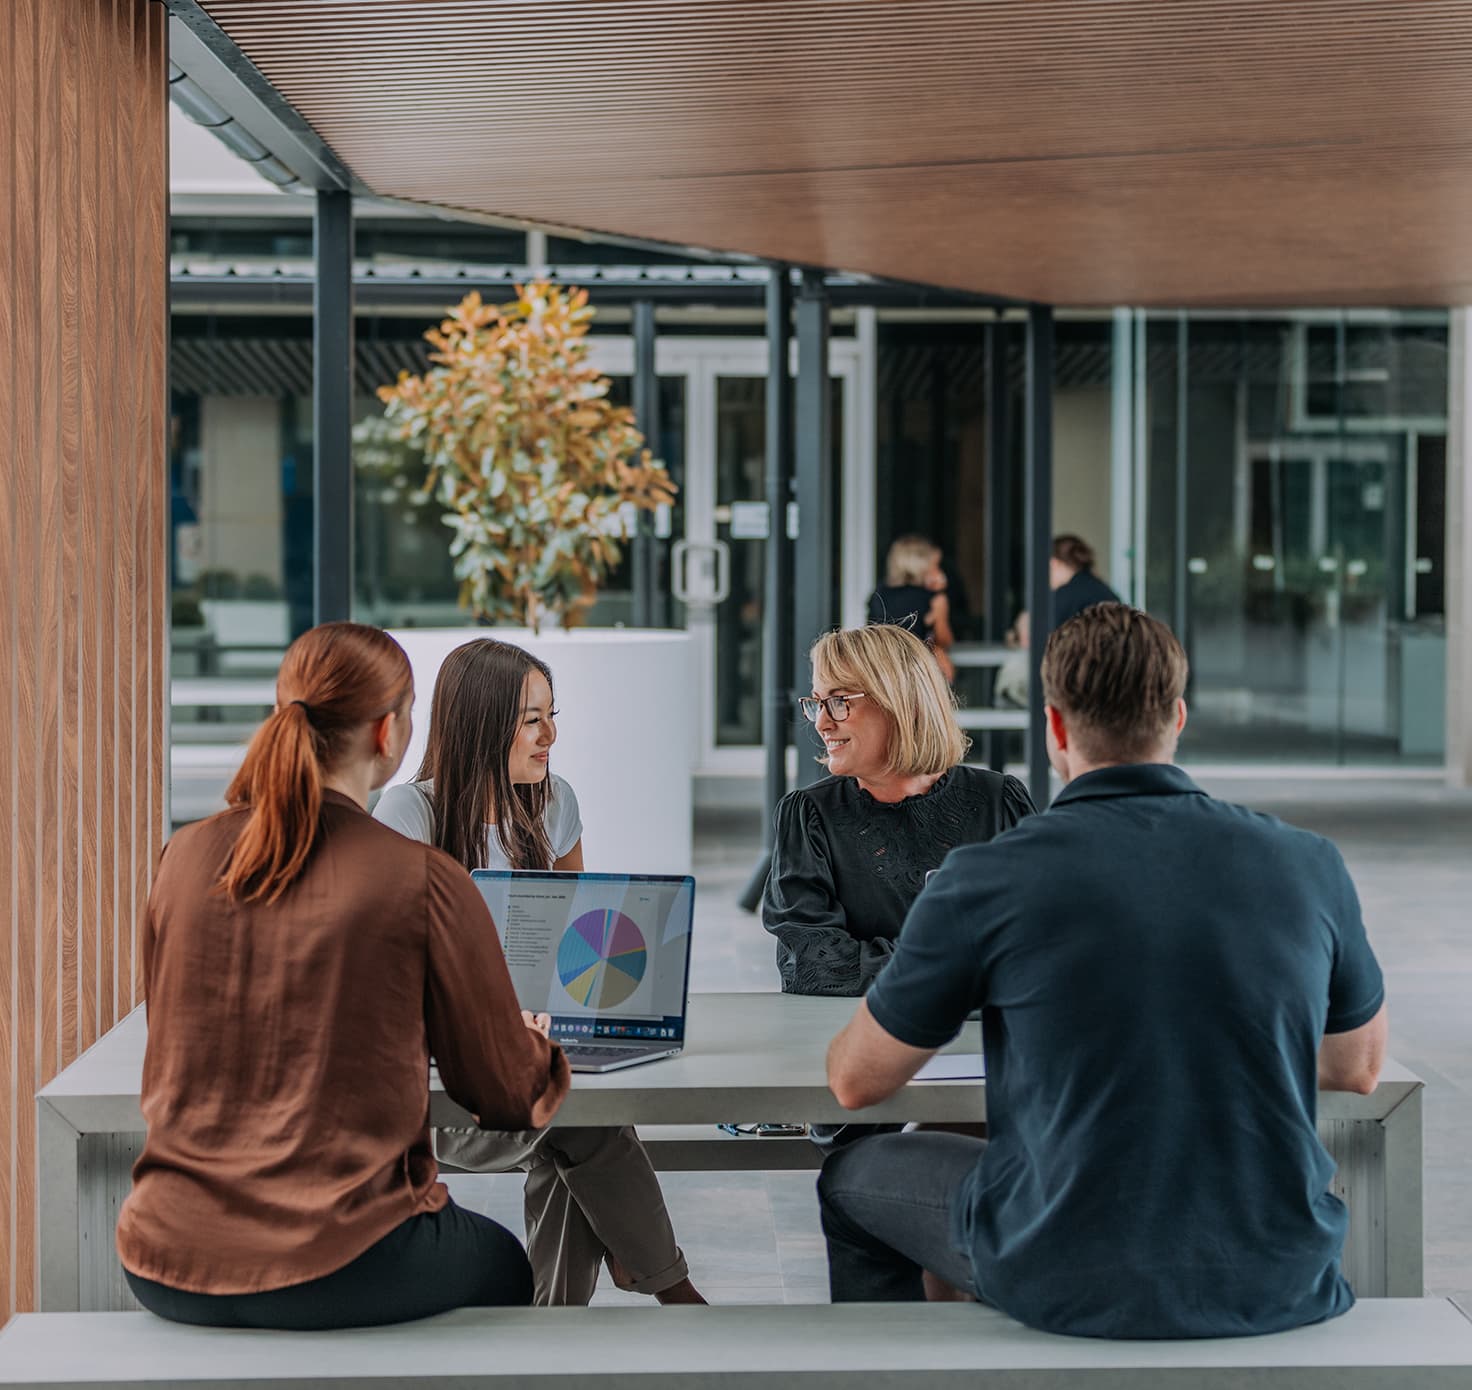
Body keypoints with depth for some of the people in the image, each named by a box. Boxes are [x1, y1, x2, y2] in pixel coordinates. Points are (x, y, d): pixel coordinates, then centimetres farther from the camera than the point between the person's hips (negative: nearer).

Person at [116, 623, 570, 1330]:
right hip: (334, 1268, -5)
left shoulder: (184, 857, 2)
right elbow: (505, 1093, 2)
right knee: (503, 1265, 28)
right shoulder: (425, 885, -11)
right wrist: (541, 1053, 27)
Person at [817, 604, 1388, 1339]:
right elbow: (1358, 1067, 14)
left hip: (1066, 1285, -3)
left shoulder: (987, 880, -12)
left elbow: (856, 1080, 1)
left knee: (851, 1178, 24)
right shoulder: (1310, 865, -3)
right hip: (1281, 1285, 3)